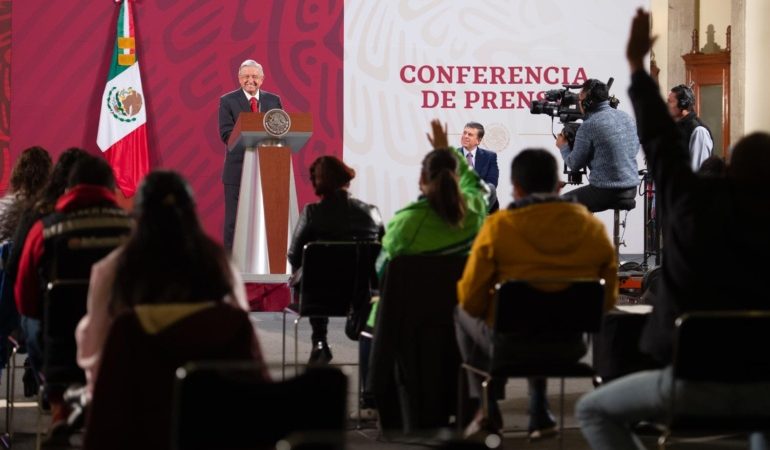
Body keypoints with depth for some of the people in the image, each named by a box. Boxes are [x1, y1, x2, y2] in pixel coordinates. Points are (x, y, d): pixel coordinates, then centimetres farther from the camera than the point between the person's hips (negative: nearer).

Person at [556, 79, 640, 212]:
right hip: (631, 189, 8)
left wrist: (563, 147, 14)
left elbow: (575, 164, -6)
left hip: (607, 191, -8)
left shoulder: (588, 126, -13)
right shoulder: (627, 117, 8)